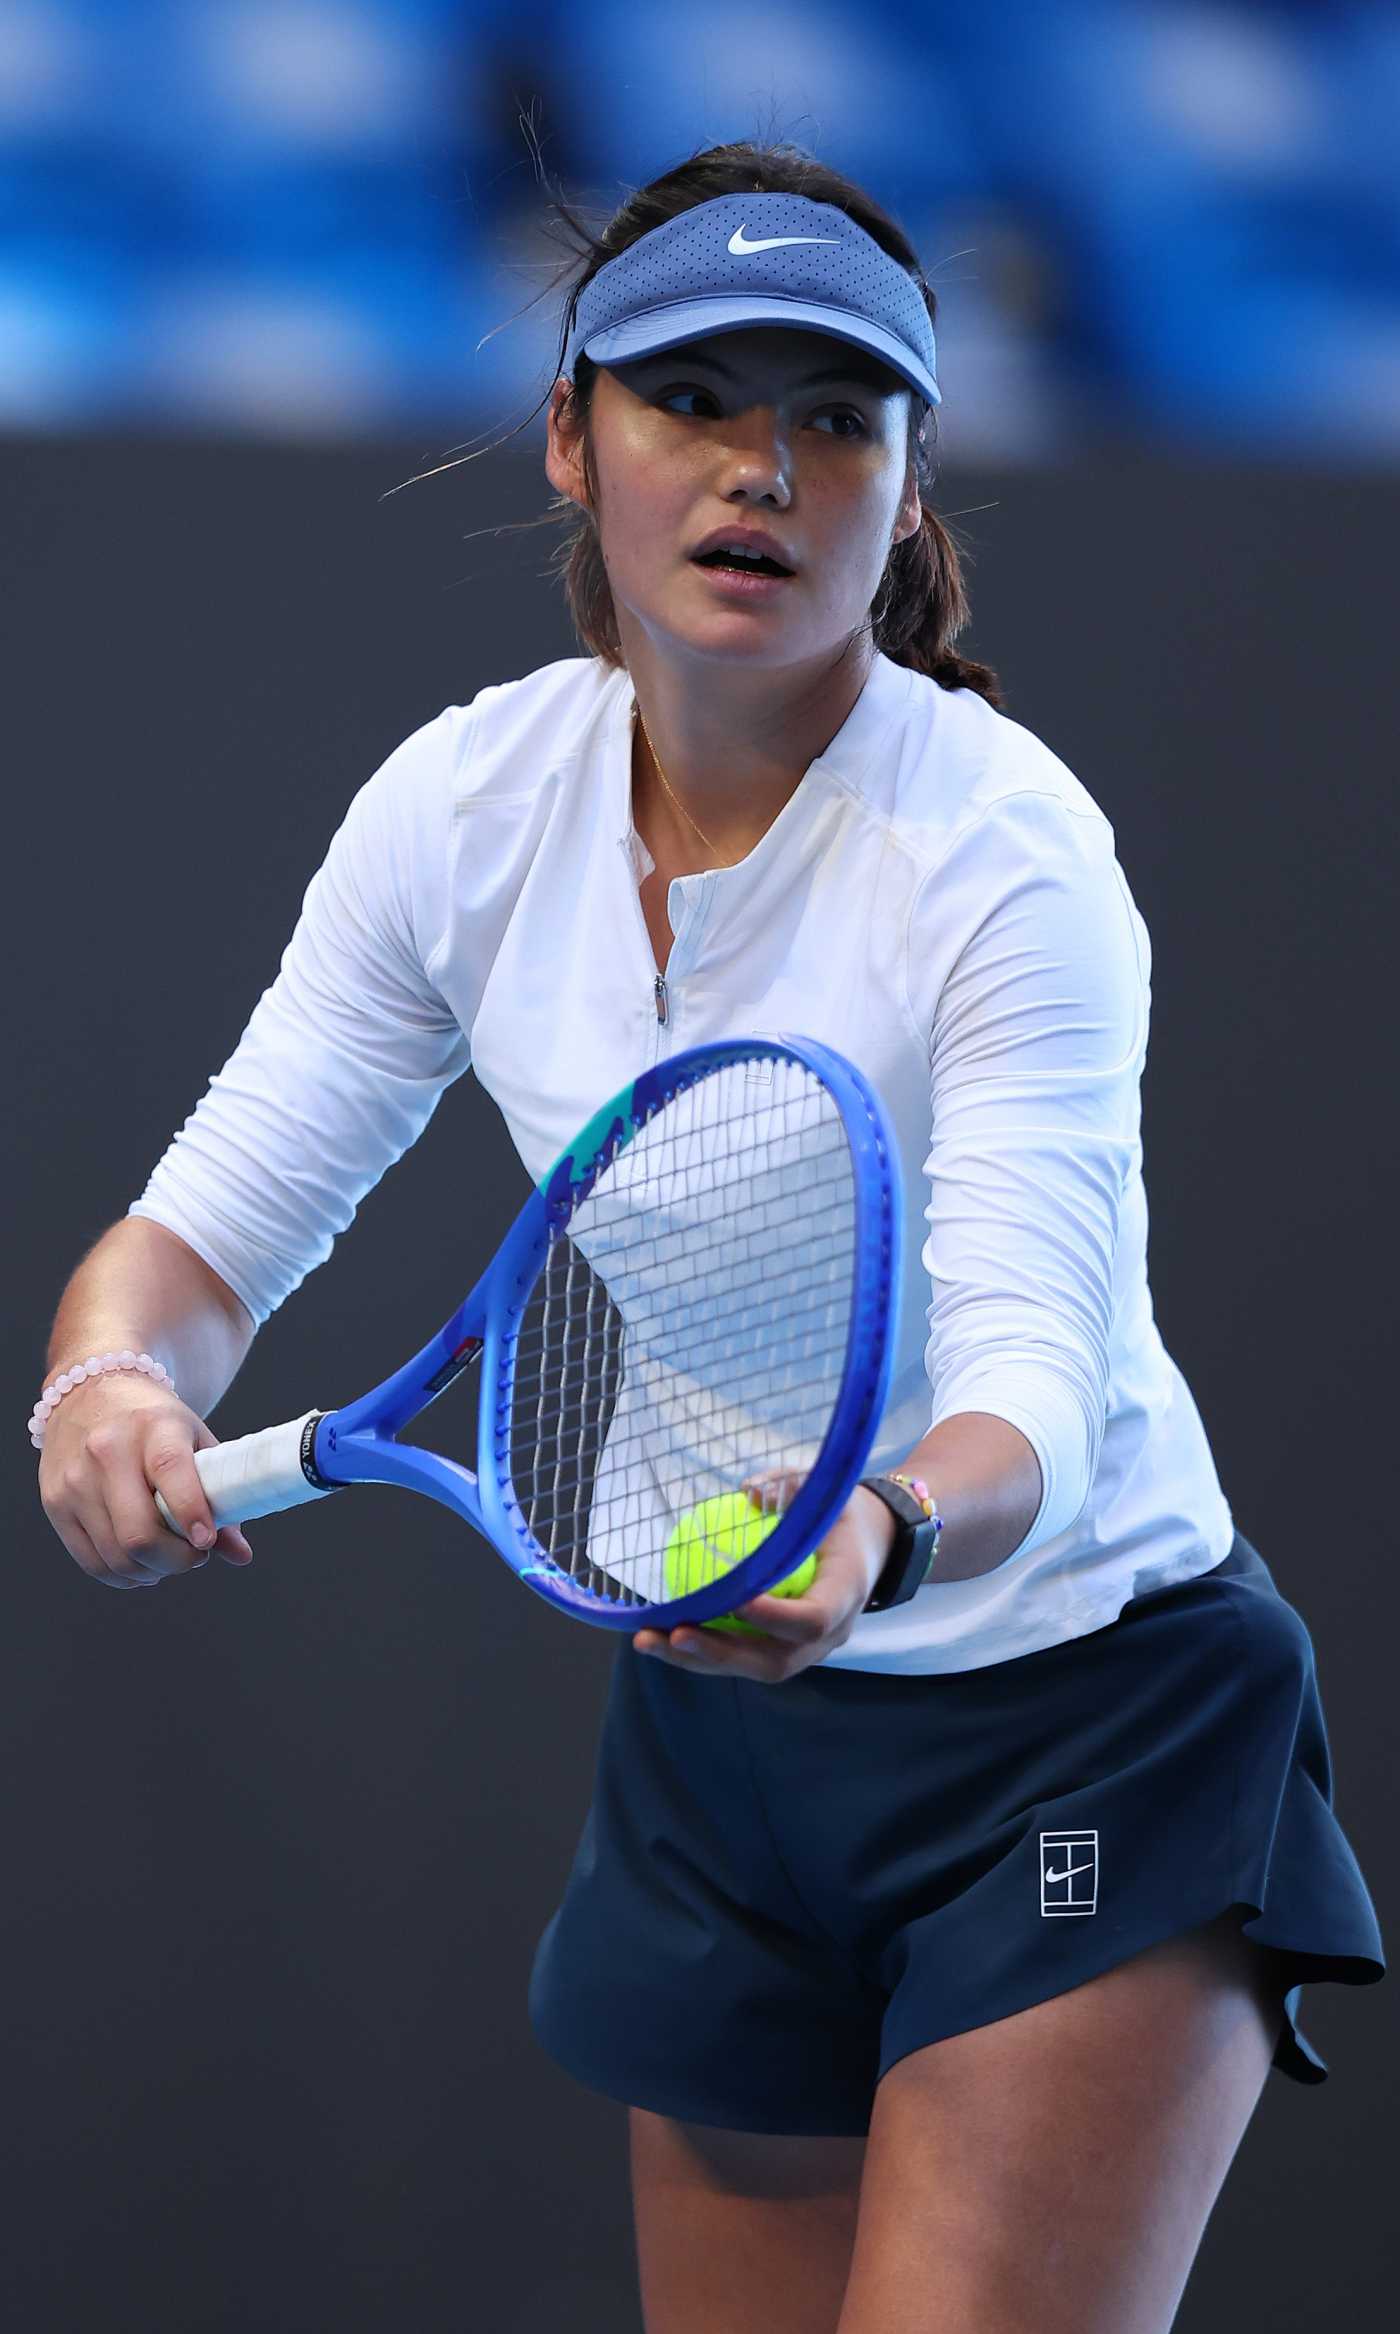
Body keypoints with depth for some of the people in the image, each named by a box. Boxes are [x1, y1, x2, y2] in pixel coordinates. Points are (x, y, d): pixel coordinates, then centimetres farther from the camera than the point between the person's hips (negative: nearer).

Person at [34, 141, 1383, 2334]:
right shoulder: (470, 802, -5)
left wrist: (882, 1533, -51)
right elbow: (215, 1220, 0)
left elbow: (1035, 1390, -28)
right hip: (716, 1732, 5)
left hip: (1085, 1744, -5)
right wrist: (116, 1375, -23)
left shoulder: (1005, 853, -20)